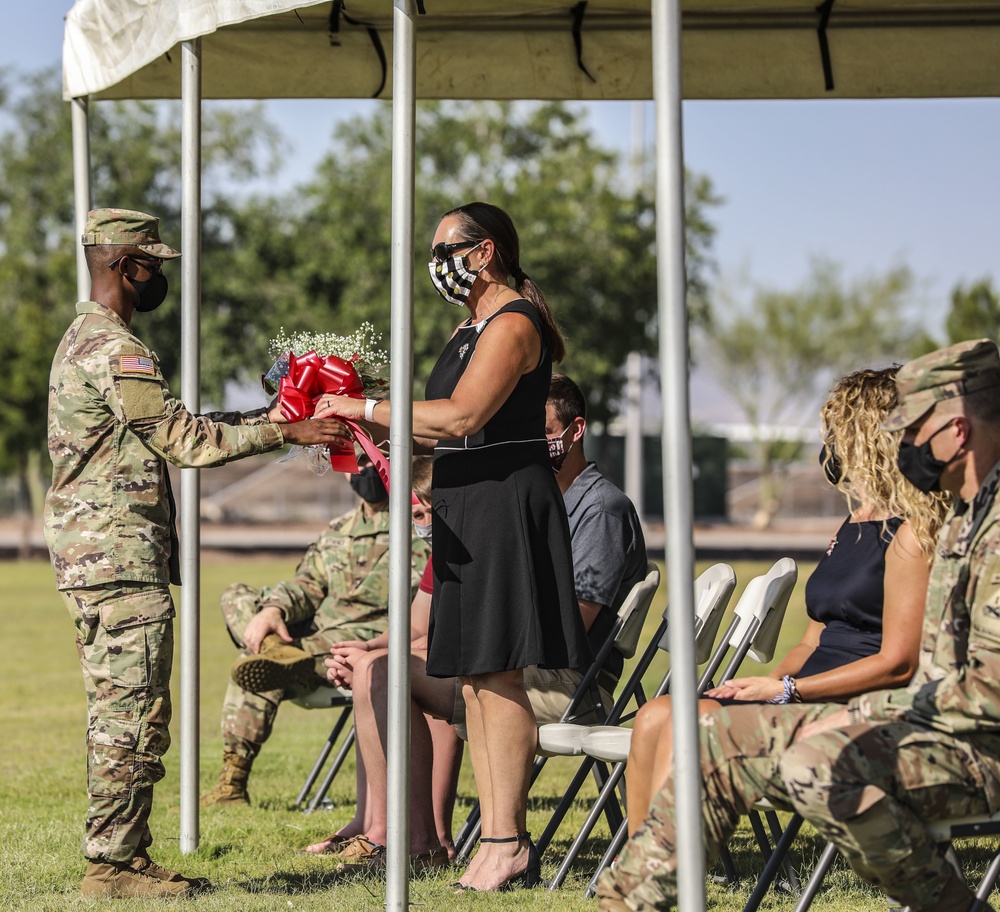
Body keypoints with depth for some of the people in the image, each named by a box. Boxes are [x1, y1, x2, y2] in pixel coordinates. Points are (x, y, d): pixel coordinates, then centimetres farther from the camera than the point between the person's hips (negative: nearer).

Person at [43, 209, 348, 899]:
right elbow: (184, 439, -19)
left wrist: (268, 416, 18)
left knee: (121, 715, 13)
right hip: (121, 557, -11)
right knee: (132, 716, -8)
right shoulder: (114, 349, -15)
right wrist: (284, 433, -15)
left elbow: (172, 428, 22)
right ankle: (113, 864, -6)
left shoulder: (86, 339, 20)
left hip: (98, 557, 11)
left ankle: (122, 858, 16)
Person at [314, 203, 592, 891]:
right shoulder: (474, 328, 20)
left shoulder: (513, 325, -11)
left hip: (506, 503, -10)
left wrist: (366, 409, -16)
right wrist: (374, 429, 10)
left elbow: (461, 417, -22)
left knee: (498, 672, -10)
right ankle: (497, 837, 10)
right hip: (468, 510, 10)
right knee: (476, 676, 8)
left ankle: (508, 842, -8)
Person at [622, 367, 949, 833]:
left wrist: (784, 689, -16)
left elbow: (897, 662, -15)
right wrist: (767, 683, 2)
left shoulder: (910, 534, -8)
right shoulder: (848, 531, 22)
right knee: (655, 716, -11)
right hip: (810, 688, 9)